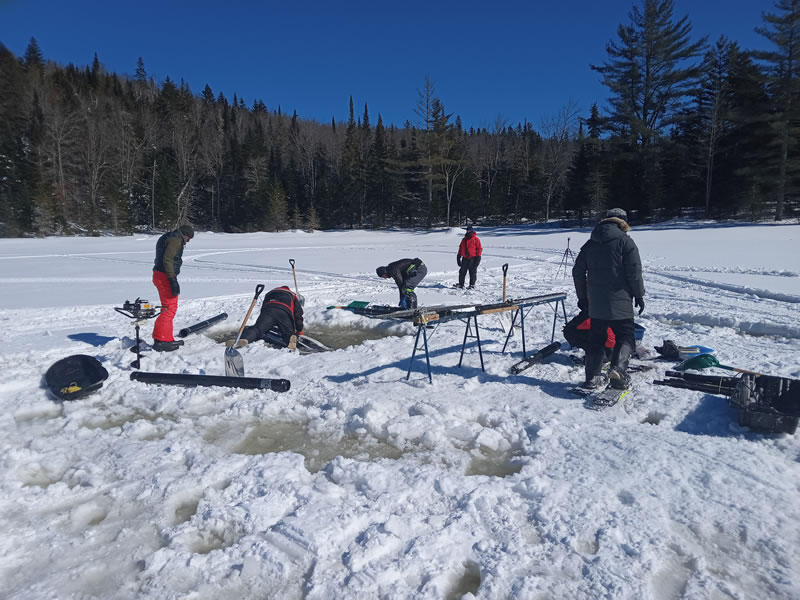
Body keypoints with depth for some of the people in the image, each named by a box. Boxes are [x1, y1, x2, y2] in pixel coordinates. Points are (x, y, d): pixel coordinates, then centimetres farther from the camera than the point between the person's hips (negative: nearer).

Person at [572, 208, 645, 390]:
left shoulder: (590, 243, 11)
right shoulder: (625, 241, -5)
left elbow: (578, 271, 12)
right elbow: (634, 272, -9)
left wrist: (582, 296, 19)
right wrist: (639, 295, 2)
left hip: (595, 302, 5)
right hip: (619, 302, -5)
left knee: (596, 339, 11)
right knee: (625, 337, 5)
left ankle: (592, 377, 10)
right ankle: (618, 368, -18)